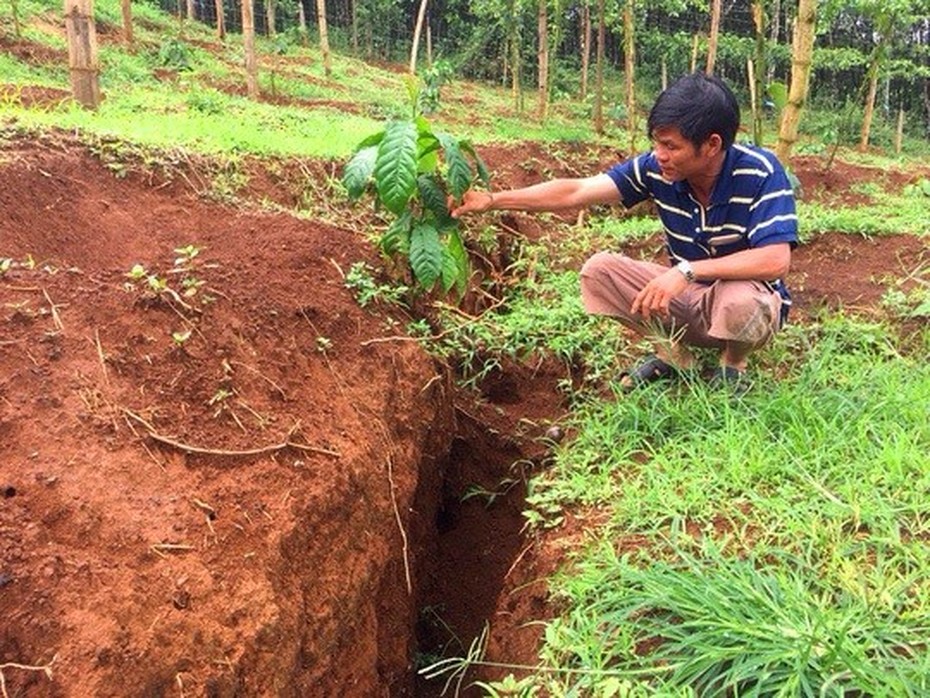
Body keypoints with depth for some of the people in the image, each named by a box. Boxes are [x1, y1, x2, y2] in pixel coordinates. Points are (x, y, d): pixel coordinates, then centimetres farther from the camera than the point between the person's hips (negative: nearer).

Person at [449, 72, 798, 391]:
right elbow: (576, 192, -14)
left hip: (745, 293, -4)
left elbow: (775, 261, -35)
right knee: (598, 270, -14)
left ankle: (733, 365, -2)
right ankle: (674, 355, 4)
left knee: (740, 301, -40)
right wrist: (492, 200, -19)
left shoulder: (760, 174, -25)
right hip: (687, 298, 4)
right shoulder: (656, 168, -13)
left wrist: (687, 271, -41)